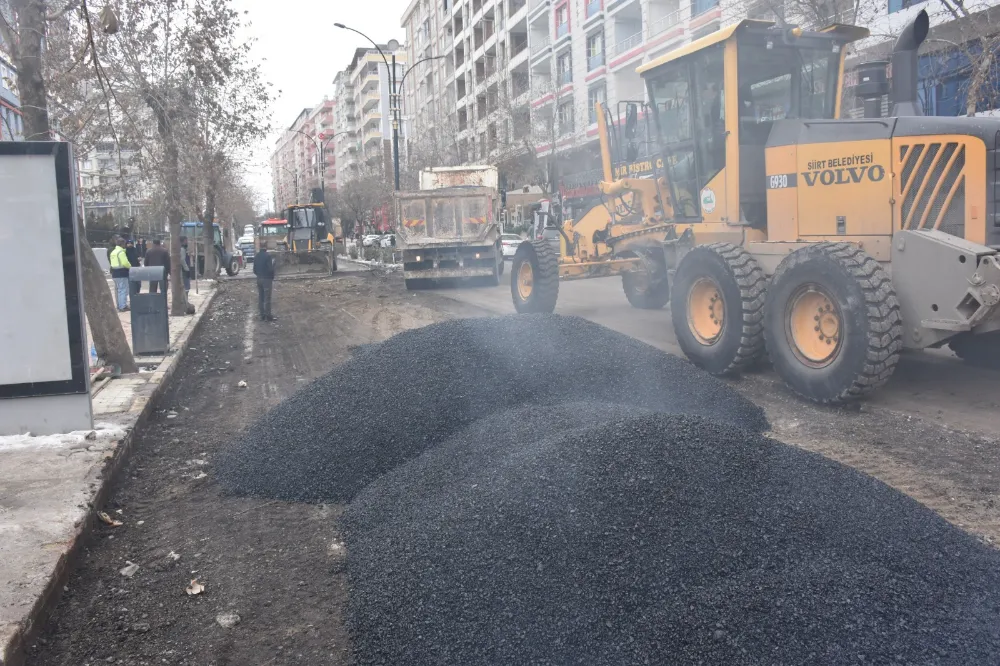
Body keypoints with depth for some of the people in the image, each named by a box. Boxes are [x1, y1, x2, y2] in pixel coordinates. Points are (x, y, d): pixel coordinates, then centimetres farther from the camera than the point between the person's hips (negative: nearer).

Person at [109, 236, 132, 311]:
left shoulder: (113, 252, 15)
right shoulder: (121, 252, -15)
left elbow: (112, 262, 17)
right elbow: (125, 262, -21)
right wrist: (130, 267, -6)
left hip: (114, 272, 9)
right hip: (122, 273, -9)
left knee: (118, 290, 16)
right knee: (123, 290, -6)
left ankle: (119, 305, 23)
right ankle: (123, 307, -7)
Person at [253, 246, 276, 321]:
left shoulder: (256, 256, 6)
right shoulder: (268, 255, -15)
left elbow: (254, 269, 11)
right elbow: (270, 269, -19)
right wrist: (272, 278, -5)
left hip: (259, 279, 7)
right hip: (267, 279, -7)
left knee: (260, 298, 11)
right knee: (267, 298, -3)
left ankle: (262, 315, 15)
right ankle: (268, 316, -2)